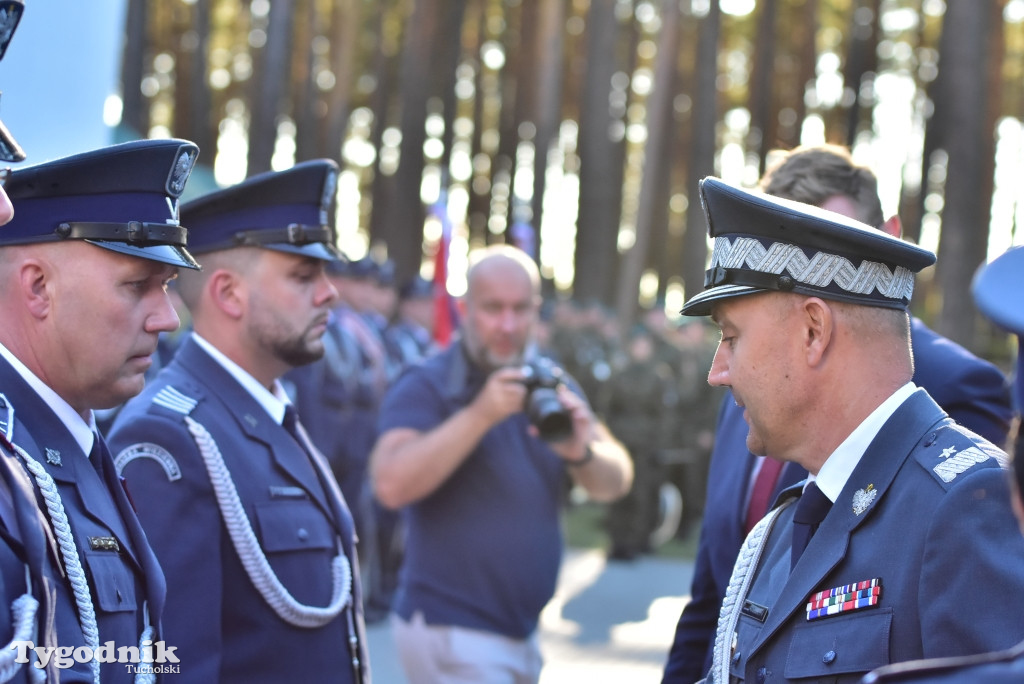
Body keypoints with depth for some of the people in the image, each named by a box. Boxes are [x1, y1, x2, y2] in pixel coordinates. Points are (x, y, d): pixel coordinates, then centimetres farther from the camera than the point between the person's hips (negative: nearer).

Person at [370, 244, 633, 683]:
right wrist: (479, 414, -28)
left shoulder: (551, 385, 9)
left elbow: (614, 484, 4)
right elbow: (391, 485, -25)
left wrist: (582, 451, -19)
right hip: (450, 629, -7)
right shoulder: (426, 387, -10)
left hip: (521, 631, 7)